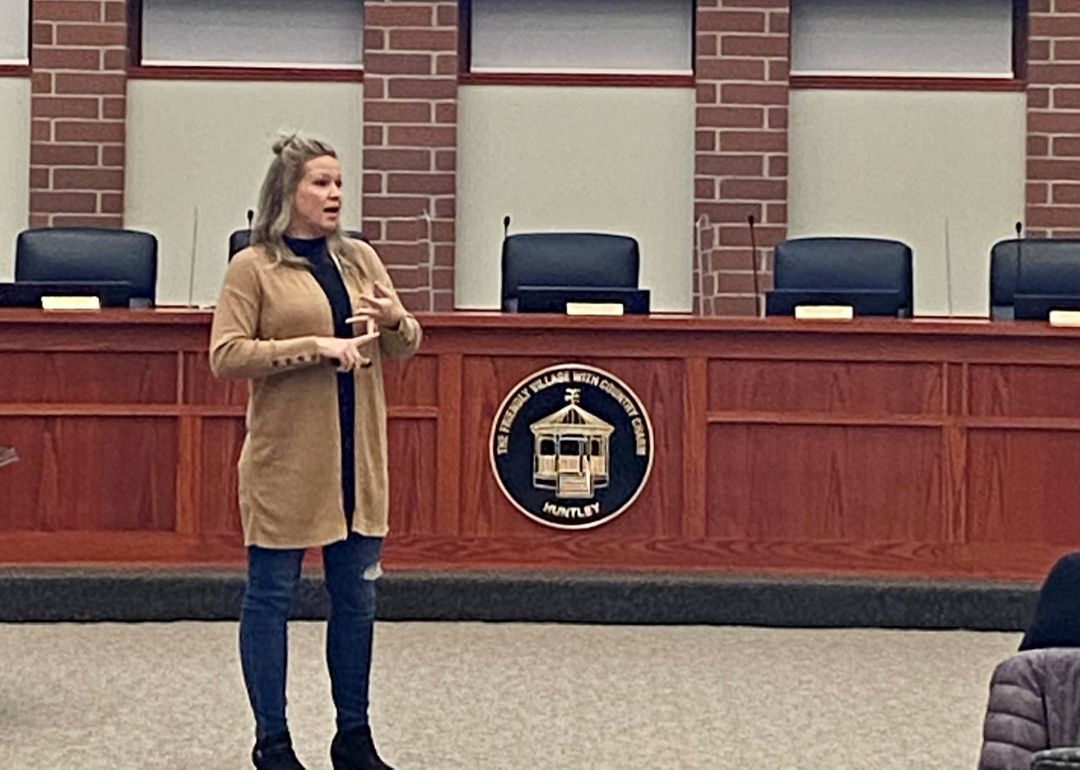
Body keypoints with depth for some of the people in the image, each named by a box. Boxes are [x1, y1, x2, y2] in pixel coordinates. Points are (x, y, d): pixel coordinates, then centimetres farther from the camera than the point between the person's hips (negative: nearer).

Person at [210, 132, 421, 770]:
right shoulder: (253, 268, -3)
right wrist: (316, 346, -18)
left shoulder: (361, 259, 11)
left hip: (359, 461, 5)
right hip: (286, 464, -5)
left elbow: (407, 346, 15)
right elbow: (225, 356, -12)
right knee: (272, 598, 3)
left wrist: (394, 319, -8)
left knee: (357, 599, 11)